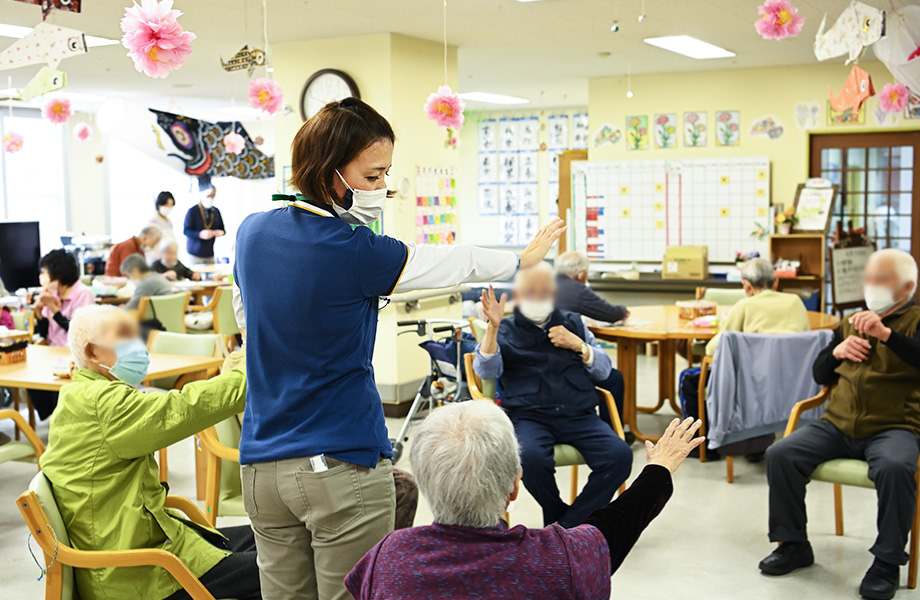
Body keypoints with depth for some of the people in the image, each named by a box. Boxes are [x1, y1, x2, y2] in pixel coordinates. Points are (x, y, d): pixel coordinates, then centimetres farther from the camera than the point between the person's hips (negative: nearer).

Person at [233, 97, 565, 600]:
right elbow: (454, 263, -1)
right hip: (343, 466, -6)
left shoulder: (252, 233, 4)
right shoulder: (355, 252, -15)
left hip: (262, 464, 6)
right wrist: (524, 258, 17)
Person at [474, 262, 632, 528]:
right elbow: (486, 371, -2)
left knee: (620, 456, -25)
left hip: (579, 416, 3)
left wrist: (578, 345, 2)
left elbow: (604, 371, 19)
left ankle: (566, 525, -15)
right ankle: (558, 515, -7)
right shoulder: (505, 331, 15)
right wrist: (492, 327, -15)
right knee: (532, 458, -36)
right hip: (529, 416, -2)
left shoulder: (573, 323, 22)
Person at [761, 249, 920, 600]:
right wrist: (836, 352, 5)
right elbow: (820, 375, 25)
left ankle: (887, 562, -18)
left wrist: (885, 333, -29)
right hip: (838, 426, 5)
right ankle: (793, 545, 1)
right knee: (780, 455, -16)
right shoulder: (851, 323, 21)